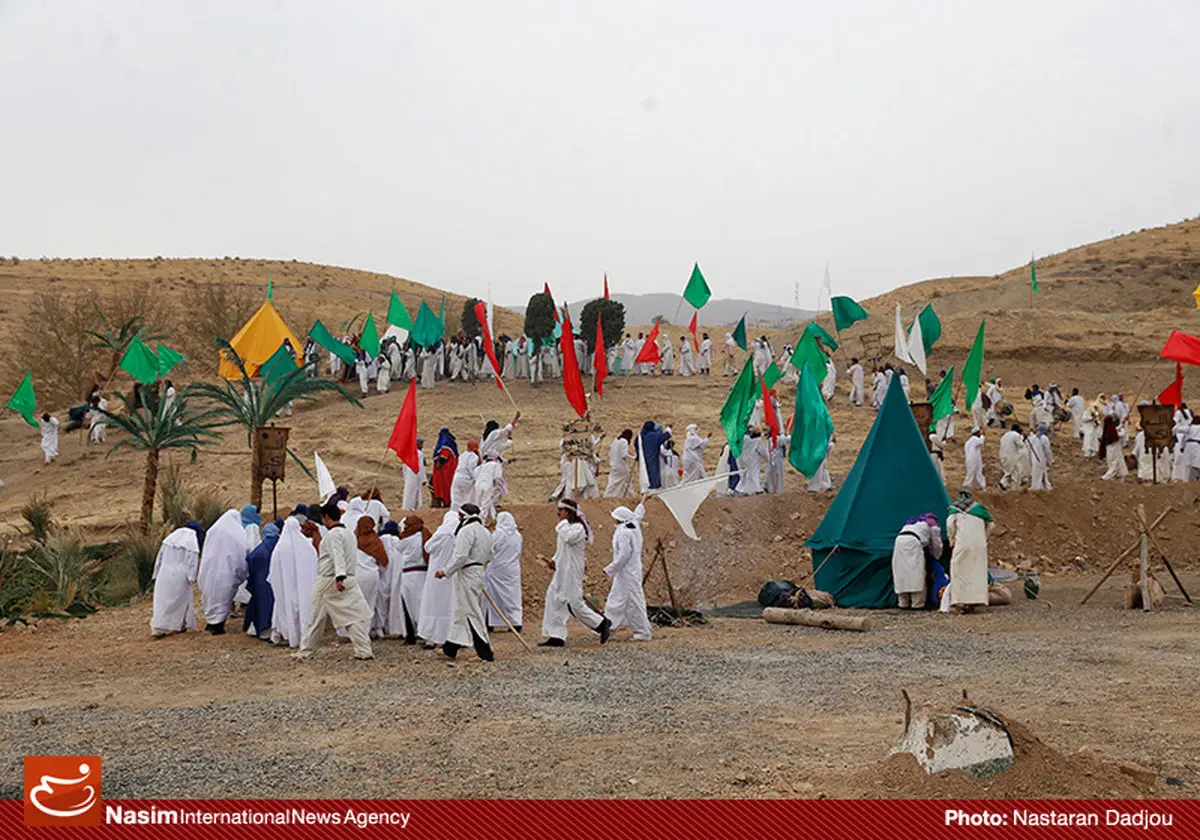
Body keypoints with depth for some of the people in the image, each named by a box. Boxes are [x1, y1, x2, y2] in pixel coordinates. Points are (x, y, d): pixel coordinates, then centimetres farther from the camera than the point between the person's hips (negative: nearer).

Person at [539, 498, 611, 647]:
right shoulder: (567, 527, 16)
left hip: (572, 571, -10)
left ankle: (602, 624, 8)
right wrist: (554, 560, 9)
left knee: (574, 603, -6)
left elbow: (568, 537, -35)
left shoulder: (578, 528, -14)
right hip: (562, 571, 10)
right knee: (554, 599, 5)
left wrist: (563, 523, -19)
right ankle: (556, 636, 6)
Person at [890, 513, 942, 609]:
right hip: (912, 541, -6)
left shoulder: (914, 522, 38)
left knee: (901, 574, 8)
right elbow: (936, 545, 24)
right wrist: (936, 557, 40)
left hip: (899, 540, 6)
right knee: (916, 574, -3)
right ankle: (917, 604, -5)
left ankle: (903, 604, 10)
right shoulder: (933, 524, 22)